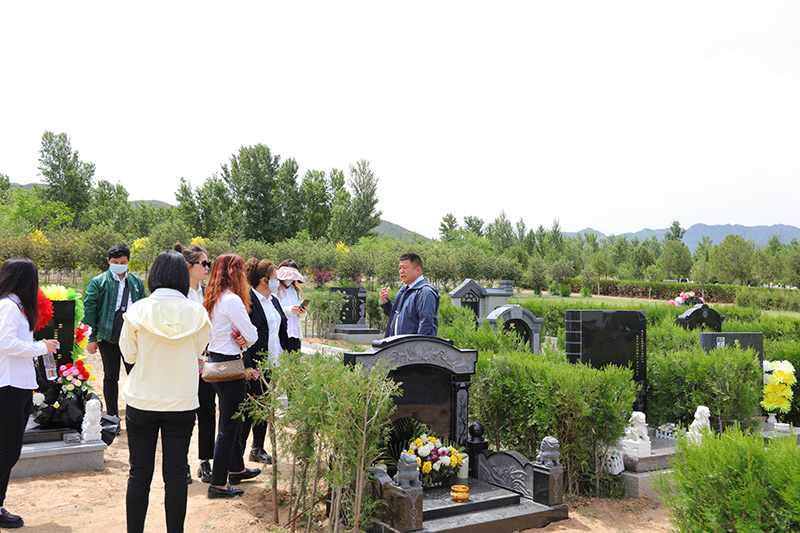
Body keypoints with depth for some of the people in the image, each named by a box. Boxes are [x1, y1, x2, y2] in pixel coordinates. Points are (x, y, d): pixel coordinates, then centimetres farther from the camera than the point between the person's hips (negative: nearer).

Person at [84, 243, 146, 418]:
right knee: (110, 377, 9)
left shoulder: (136, 282, 12)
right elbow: (89, 310, -2)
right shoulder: (98, 282, 1)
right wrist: (91, 338, -7)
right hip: (108, 337, -2)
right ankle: (112, 416, 19)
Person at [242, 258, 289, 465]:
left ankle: (258, 449, 26)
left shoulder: (273, 300, 13)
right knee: (249, 409, -2)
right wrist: (247, 366, -21)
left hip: (273, 364, 8)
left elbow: (282, 330, 19)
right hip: (255, 366, -8)